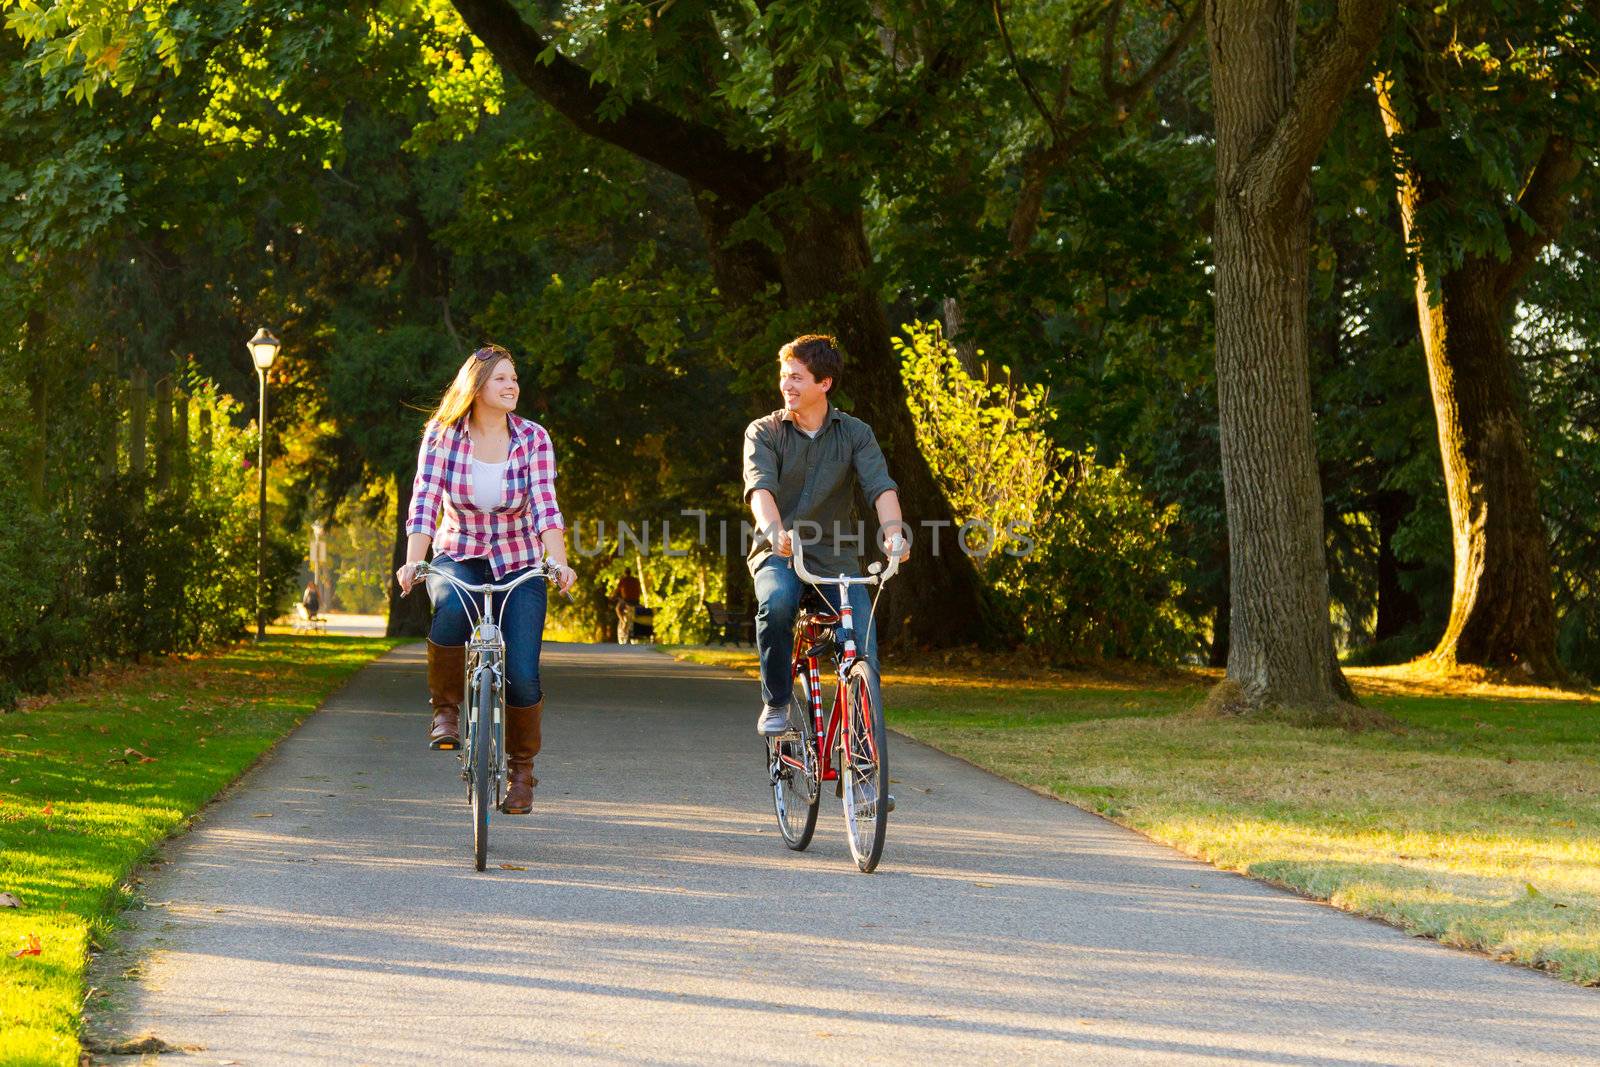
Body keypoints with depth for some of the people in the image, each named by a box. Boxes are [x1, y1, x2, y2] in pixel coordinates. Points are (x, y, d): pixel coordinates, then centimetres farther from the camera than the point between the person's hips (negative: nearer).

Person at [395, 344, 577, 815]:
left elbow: (545, 505, -16)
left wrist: (559, 562, -33)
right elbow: (425, 501, -15)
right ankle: (445, 708, -13)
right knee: (452, 611, -37)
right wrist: (412, 562, -30)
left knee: (522, 677, -11)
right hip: (459, 557, -1)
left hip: (518, 564, 1)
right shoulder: (442, 436, -7)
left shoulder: (533, 438, -7)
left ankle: (521, 767, 15)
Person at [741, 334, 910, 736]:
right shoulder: (764, 432, 0)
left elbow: (881, 485, -12)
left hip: (836, 557, 1)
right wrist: (775, 530, -40)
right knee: (776, 602, -35)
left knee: (863, 648, -15)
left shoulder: (855, 433, 3)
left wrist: (893, 531, -34)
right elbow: (760, 486, -18)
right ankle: (776, 703, -17)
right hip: (778, 554, -1)